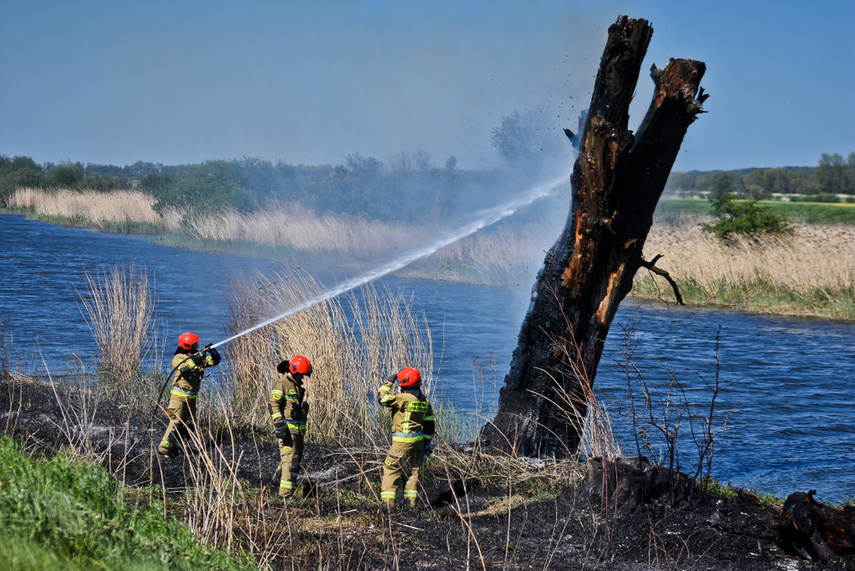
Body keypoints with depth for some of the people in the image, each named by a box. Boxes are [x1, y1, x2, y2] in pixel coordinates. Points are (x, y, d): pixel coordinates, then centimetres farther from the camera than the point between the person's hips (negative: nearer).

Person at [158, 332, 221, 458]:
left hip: (191, 397, 8)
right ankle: (164, 447, -7)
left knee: (190, 424, 9)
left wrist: (213, 352, -11)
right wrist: (196, 359, -34)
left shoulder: (198, 357, 13)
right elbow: (183, 367, -28)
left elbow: (214, 361, 8)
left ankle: (176, 446, 18)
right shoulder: (179, 357, -8)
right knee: (176, 423, -12)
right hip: (179, 395, -8)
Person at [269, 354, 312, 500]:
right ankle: (286, 493, -15)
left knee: (297, 459, 10)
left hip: (298, 429, 9)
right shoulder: (281, 385, -8)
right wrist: (279, 425, -22)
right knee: (291, 460, -15)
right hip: (287, 429, -9)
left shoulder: (299, 386, 19)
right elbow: (274, 405, -14)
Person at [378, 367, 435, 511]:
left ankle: (388, 503, -6)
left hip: (402, 442, -7)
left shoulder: (404, 399, -17)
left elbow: (383, 399, -17)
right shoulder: (423, 400, 8)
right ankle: (411, 502, 18)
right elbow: (429, 424, 12)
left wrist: (388, 383, -4)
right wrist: (427, 443, 18)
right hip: (418, 441, 7)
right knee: (412, 470, 17)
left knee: (391, 469, 0)